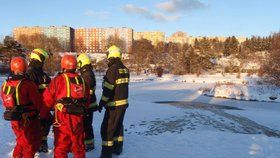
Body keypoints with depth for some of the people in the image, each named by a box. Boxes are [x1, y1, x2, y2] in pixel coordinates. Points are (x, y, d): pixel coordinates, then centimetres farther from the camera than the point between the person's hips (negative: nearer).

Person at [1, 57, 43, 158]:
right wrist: (41, 112, 1)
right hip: (28, 121, -6)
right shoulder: (28, 84, -24)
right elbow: (38, 102, -19)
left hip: (14, 120, 6)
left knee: (21, 140, 27)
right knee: (32, 142, 12)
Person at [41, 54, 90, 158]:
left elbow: (48, 100, -5)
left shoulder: (58, 79, -8)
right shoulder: (82, 80, 5)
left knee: (60, 148, 9)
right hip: (78, 118, 4)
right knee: (78, 146, 19)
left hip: (62, 118, -4)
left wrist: (43, 116, 8)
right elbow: (87, 101, 11)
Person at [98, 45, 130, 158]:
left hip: (114, 105, -8)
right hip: (123, 103, 8)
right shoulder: (125, 69, 7)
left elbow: (107, 89, -18)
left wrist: (101, 103, -9)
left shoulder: (112, 70, -17)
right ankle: (118, 148, 30)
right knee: (118, 125, 19)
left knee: (107, 128, 0)